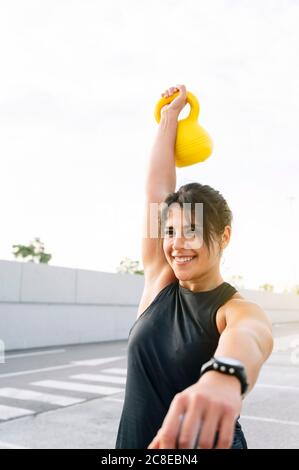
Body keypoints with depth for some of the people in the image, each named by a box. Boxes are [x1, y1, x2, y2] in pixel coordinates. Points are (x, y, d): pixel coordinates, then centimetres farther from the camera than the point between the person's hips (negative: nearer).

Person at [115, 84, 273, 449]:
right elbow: (157, 187, -7)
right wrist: (170, 115, -1)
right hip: (135, 441, 4)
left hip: (208, 442, -3)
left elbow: (249, 334, -44)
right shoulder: (159, 280, -7)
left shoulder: (239, 309, -19)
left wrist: (224, 374, -67)